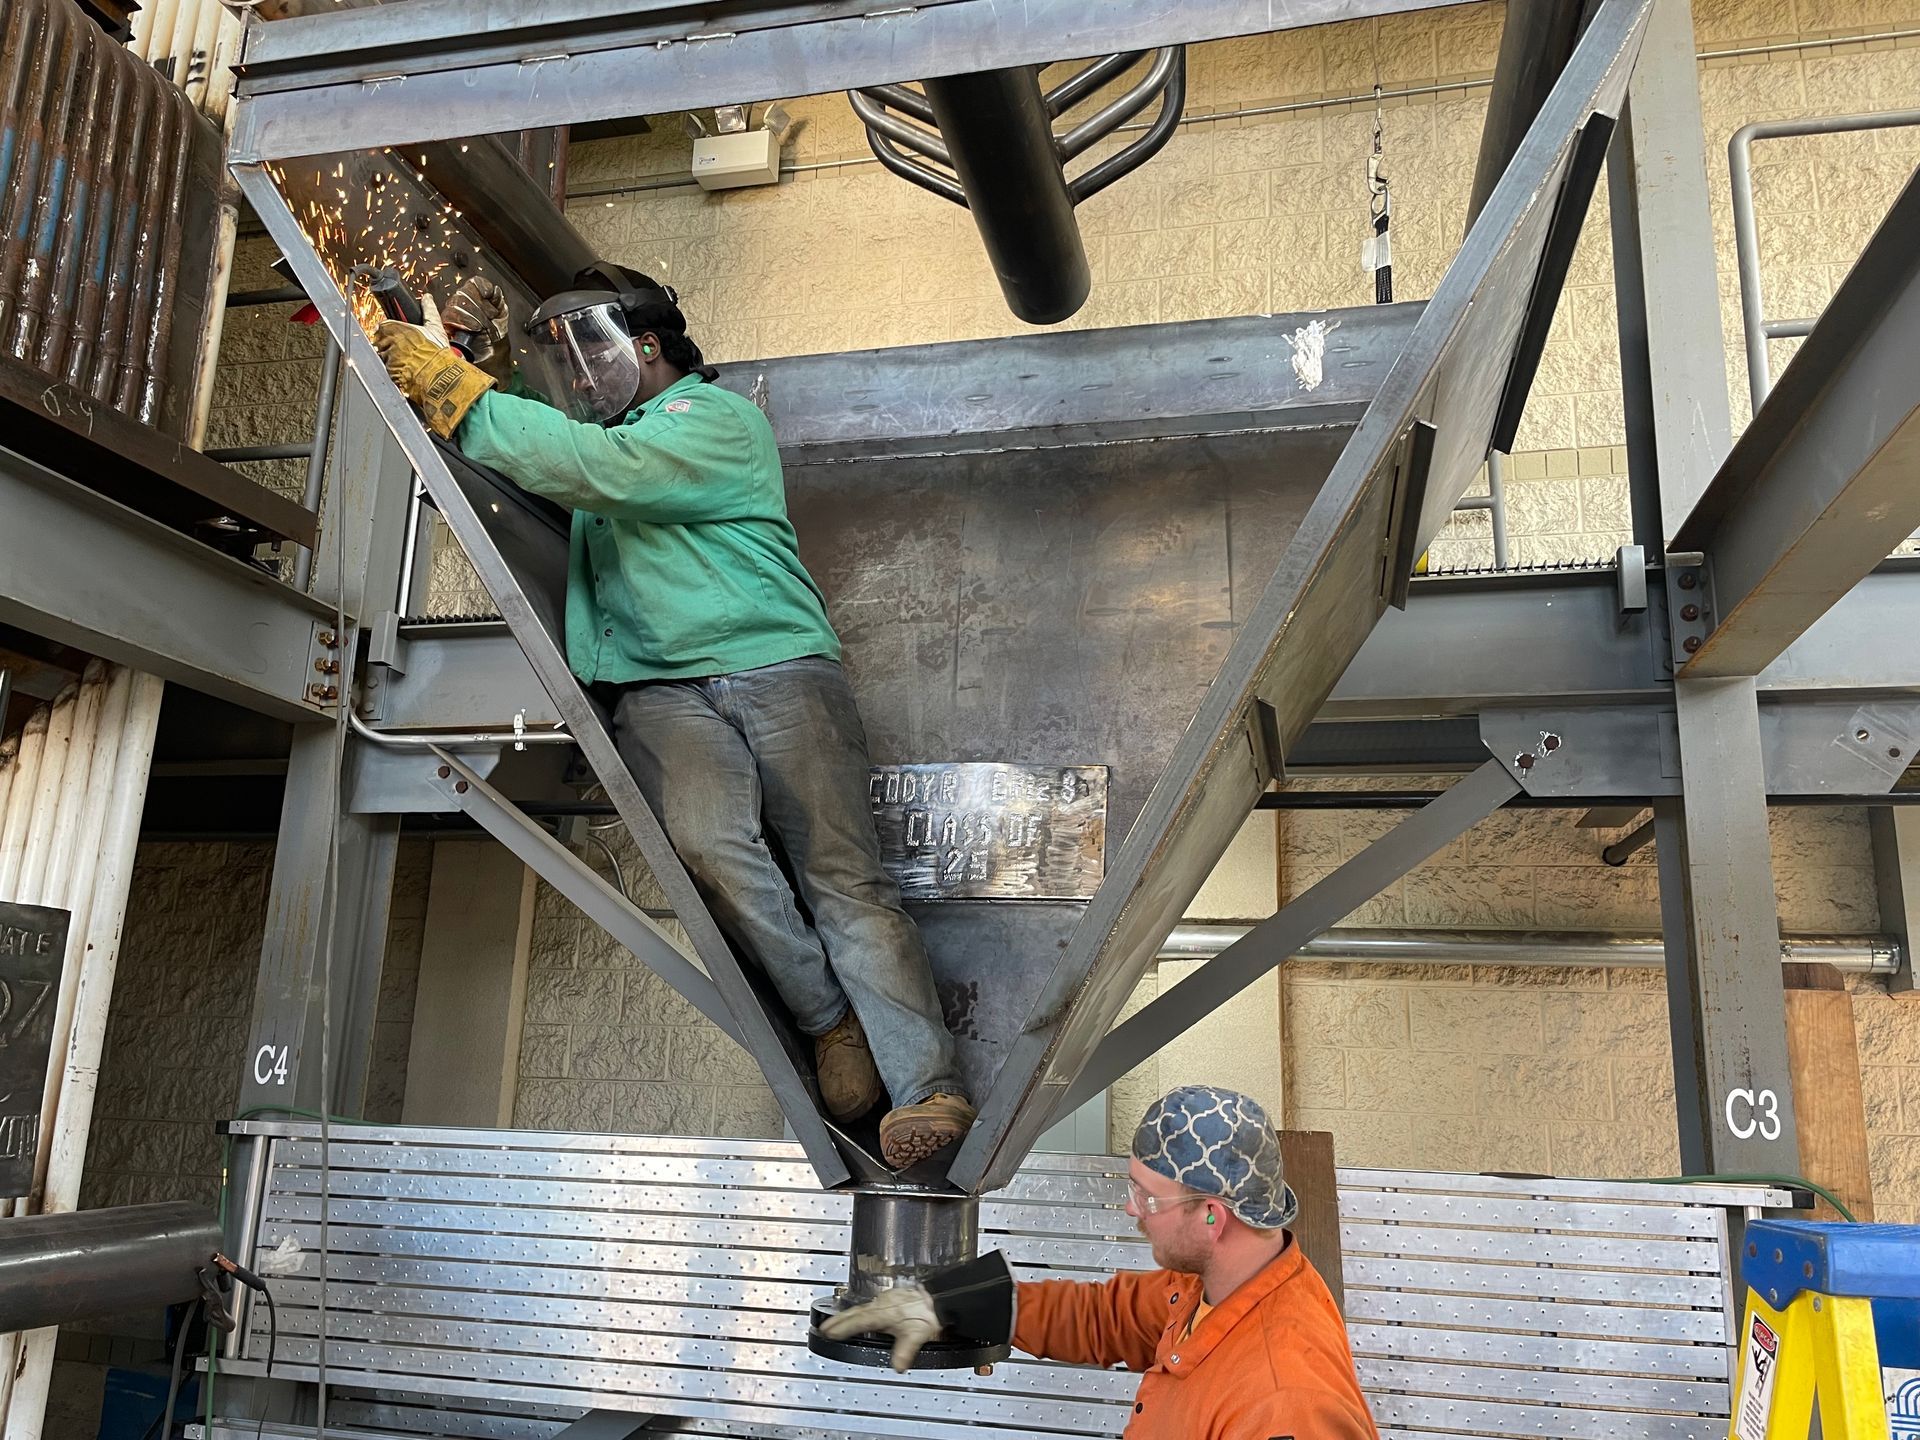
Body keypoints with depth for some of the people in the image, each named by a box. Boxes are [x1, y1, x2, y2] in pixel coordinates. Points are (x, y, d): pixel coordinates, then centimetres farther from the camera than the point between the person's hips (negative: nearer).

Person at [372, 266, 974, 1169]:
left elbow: (594, 468, -12)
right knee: (706, 843, -25)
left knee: (842, 876, -14)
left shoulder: (715, 417, 4)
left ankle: (930, 1088, -16)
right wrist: (480, 357, 15)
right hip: (661, 689, 5)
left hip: (777, 666, -4)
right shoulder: (601, 433, 29)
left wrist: (457, 391, -10)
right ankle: (830, 1019, -10)